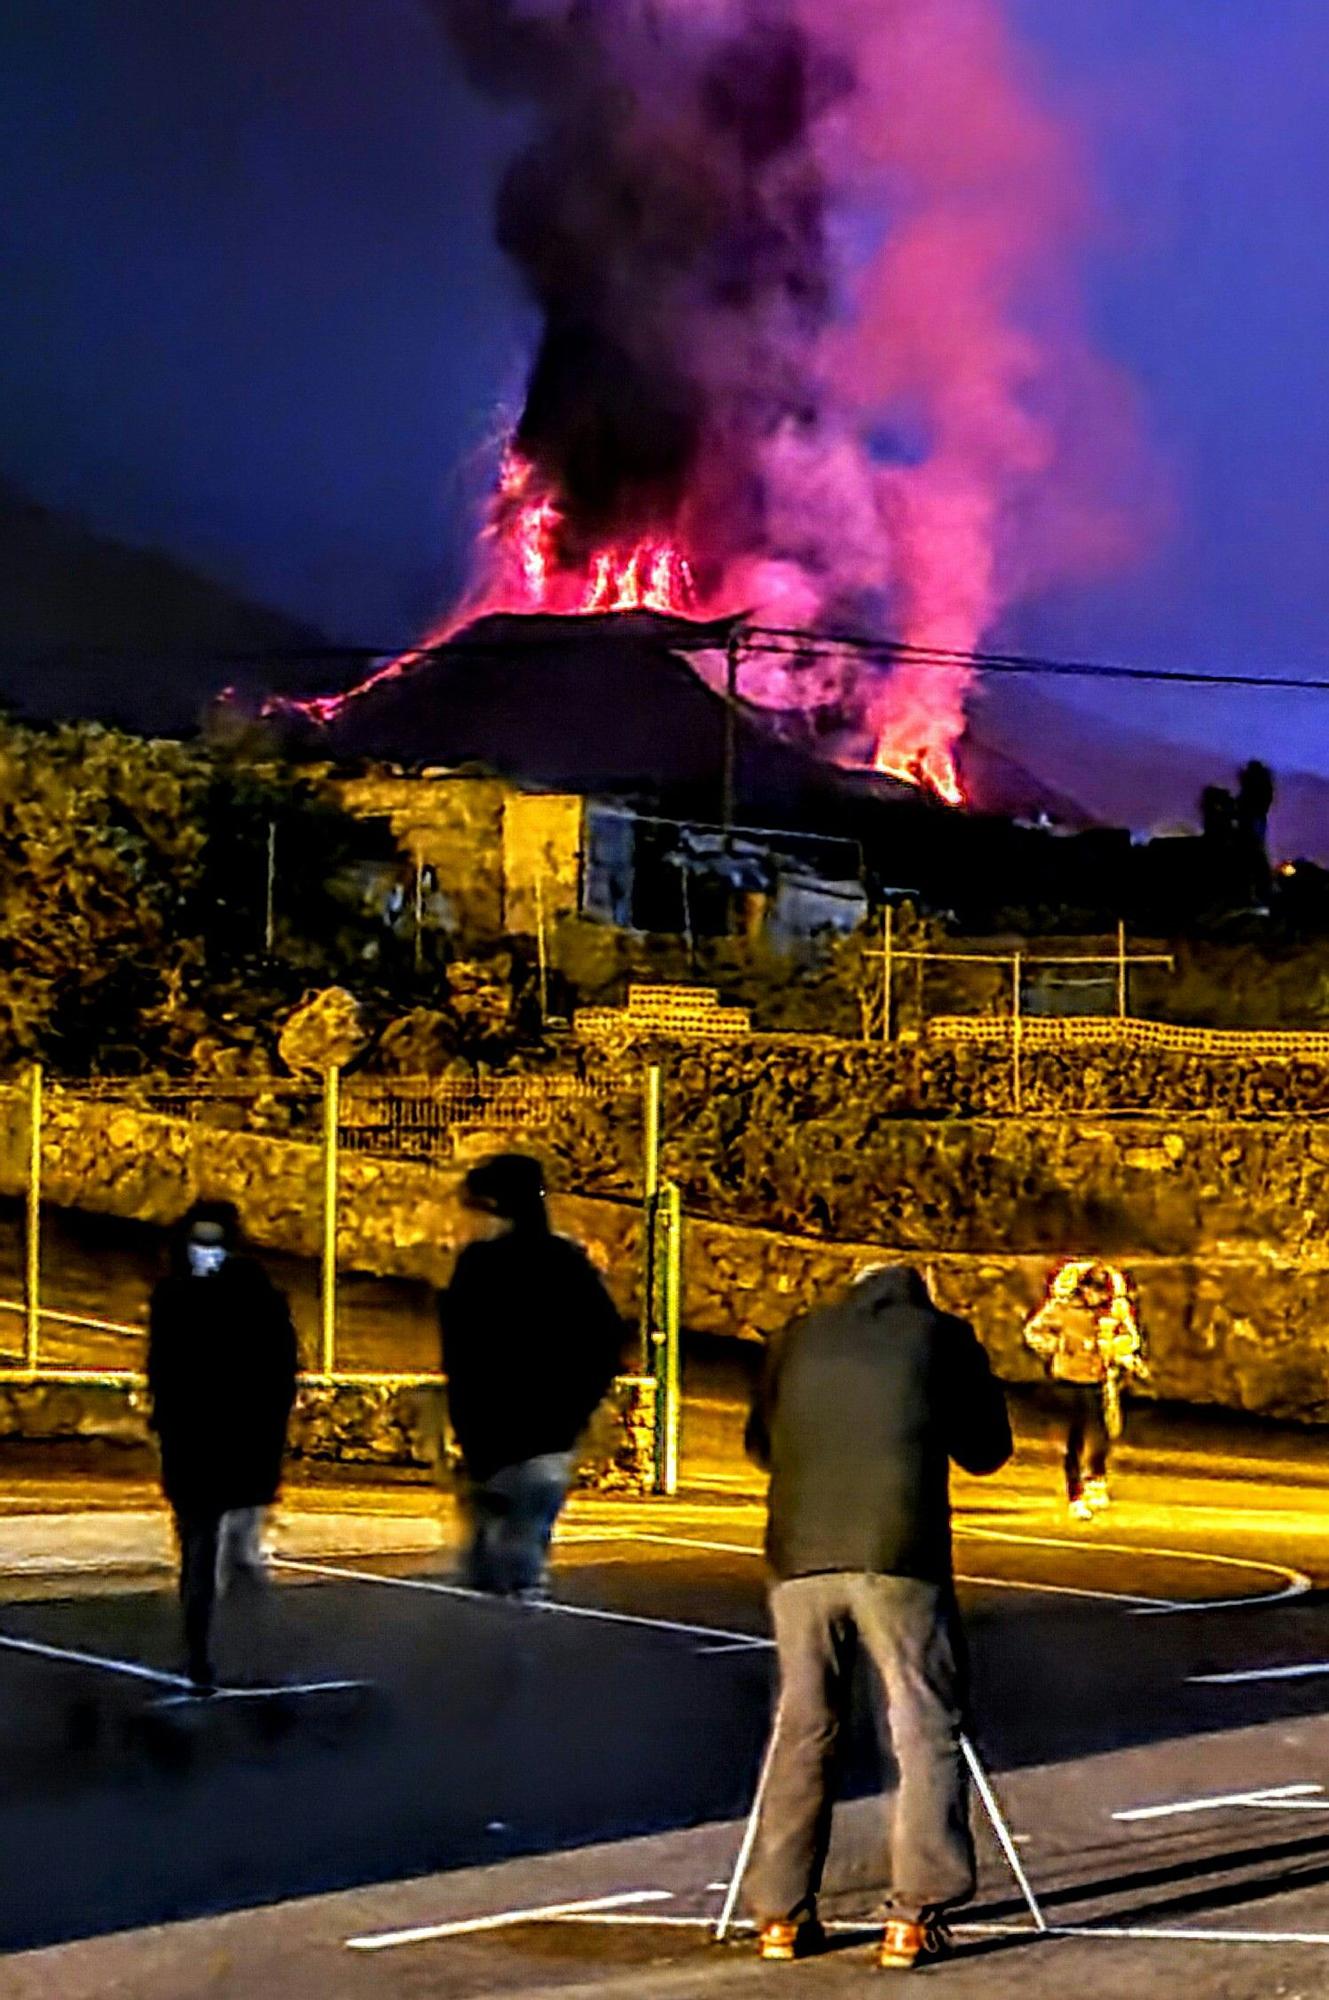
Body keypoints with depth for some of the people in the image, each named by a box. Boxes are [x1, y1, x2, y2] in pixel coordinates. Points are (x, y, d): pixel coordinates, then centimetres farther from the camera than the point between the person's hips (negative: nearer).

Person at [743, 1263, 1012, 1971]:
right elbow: (987, 1448, 15)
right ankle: (914, 1914, -2)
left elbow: (760, 1443, 26)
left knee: (801, 1727, 12)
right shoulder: (941, 1334, 11)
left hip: (801, 1554, 3)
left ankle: (782, 1915, 13)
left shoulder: (799, 1338, 18)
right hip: (900, 1553, -3)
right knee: (926, 1727, 5)